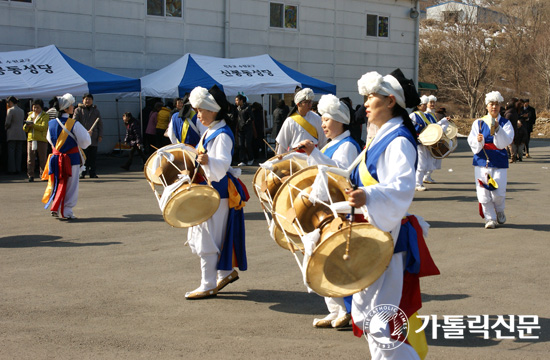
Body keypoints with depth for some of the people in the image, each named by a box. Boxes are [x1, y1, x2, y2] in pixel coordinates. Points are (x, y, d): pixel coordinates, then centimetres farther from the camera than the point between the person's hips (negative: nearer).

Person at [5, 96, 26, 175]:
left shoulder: (10, 110, -7)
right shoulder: (22, 111, 13)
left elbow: (7, 123, -13)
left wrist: (5, 128, 7)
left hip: (12, 134, -6)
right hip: (21, 135, 6)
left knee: (11, 152, -2)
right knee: (18, 152, 7)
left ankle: (11, 169, -6)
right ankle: (18, 169, 5)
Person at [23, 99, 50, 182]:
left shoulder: (45, 116, 4)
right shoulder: (30, 115, 18)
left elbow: (44, 127, -13)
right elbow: (25, 129, 16)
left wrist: (33, 125, -21)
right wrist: (26, 126, -8)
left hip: (42, 140, -4)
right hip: (31, 139, 4)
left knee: (42, 159, 0)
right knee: (30, 158, -3)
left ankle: (43, 174, 7)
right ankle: (30, 175, -1)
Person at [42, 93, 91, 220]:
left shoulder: (51, 123, 1)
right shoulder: (74, 124, -15)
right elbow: (85, 142, -12)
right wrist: (87, 134, 8)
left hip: (56, 158, 5)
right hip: (71, 159, -5)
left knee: (57, 183, 17)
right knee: (70, 185, 4)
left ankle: (55, 209, 19)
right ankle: (66, 212, 6)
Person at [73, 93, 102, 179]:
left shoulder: (96, 111, 17)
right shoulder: (78, 110, 8)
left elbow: (100, 124, 14)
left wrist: (100, 135, 4)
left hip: (94, 138, 2)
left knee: (93, 156, 2)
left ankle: (93, 173, 6)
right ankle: (82, 173, 2)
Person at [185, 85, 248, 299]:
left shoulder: (222, 135, -17)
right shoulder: (208, 133, 12)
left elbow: (223, 164, -31)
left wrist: (208, 161, -45)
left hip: (217, 191, -10)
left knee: (207, 238, -5)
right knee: (197, 237, 16)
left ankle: (208, 286, 3)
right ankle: (227, 272, 26)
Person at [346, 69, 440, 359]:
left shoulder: (399, 141, -16)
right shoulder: (381, 138, 15)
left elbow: (401, 187, -32)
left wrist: (367, 197, -47)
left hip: (387, 236, -10)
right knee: (364, 311, 15)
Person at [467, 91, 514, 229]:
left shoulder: (506, 123, 5)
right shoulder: (478, 123, 8)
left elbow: (505, 142, -9)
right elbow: (472, 143, 2)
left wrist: (497, 128, -22)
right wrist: (478, 140, -21)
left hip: (499, 162, -1)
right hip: (482, 161, 1)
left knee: (499, 192, -5)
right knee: (483, 192, -4)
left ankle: (499, 211, 26)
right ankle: (490, 218, 12)